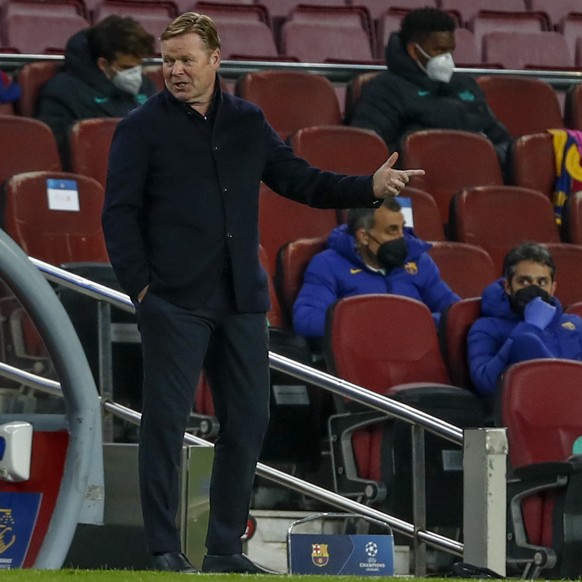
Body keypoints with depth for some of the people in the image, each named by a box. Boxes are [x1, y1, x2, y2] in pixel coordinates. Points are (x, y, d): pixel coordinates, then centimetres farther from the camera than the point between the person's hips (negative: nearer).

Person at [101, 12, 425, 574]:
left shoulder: (248, 123, 13)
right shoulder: (143, 128, 0)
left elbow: (300, 181, 16)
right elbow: (120, 213, -3)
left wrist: (370, 188, 3)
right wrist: (139, 285, -10)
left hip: (241, 301, 5)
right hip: (173, 303, -5)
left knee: (248, 421, 6)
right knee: (165, 420, -5)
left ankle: (224, 548, 16)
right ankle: (164, 550, 2)